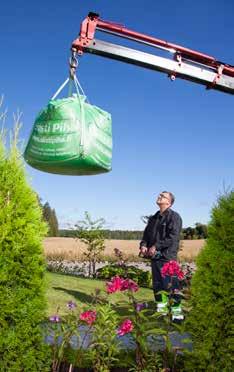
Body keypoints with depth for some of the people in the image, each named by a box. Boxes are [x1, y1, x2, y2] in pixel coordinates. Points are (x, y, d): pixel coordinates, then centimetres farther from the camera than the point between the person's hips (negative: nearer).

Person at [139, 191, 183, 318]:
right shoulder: (154, 218, 18)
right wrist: (143, 245, 1)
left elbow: (173, 237, -16)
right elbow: (146, 233, 21)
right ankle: (160, 308, 22)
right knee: (157, 284, 12)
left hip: (167, 256, -7)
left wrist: (156, 246, -18)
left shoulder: (174, 217, -6)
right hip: (154, 256, 8)